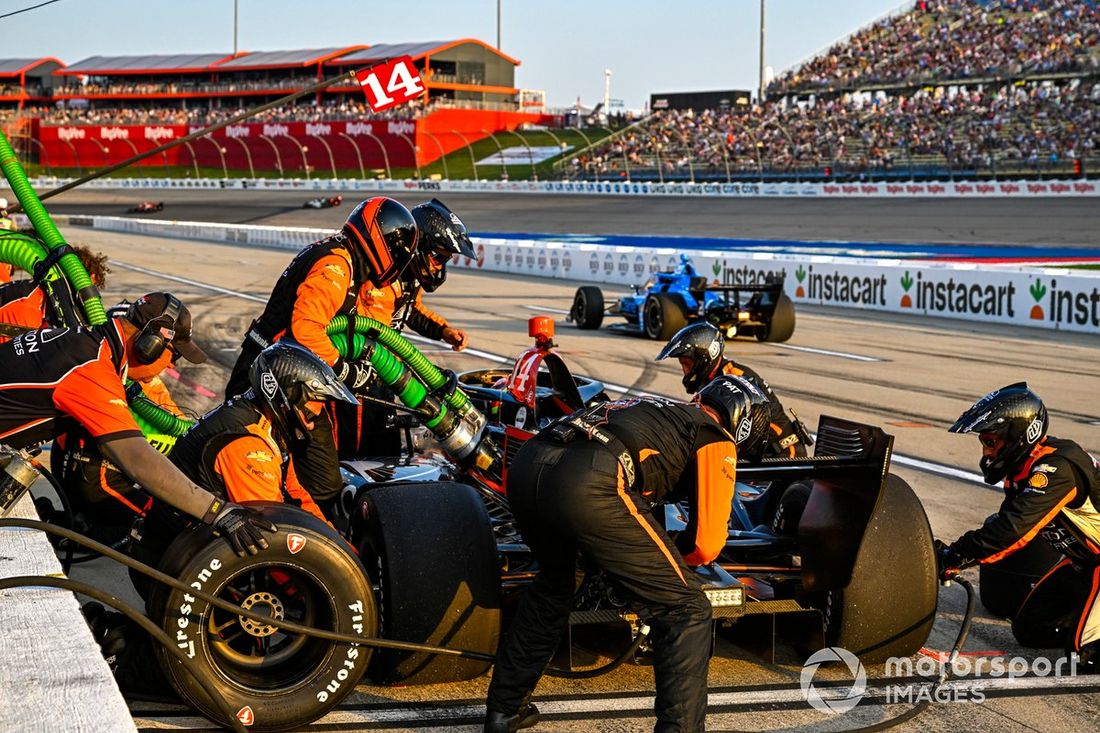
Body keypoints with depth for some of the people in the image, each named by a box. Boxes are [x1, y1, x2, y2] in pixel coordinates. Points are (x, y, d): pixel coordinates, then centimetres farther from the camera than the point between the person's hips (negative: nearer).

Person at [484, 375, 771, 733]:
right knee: (686, 611, 7)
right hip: (589, 486, -8)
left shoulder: (659, 408, 38)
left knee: (553, 584, 36)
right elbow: (707, 544, 11)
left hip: (524, 467, 8)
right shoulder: (717, 441, 18)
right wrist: (667, 556, 31)